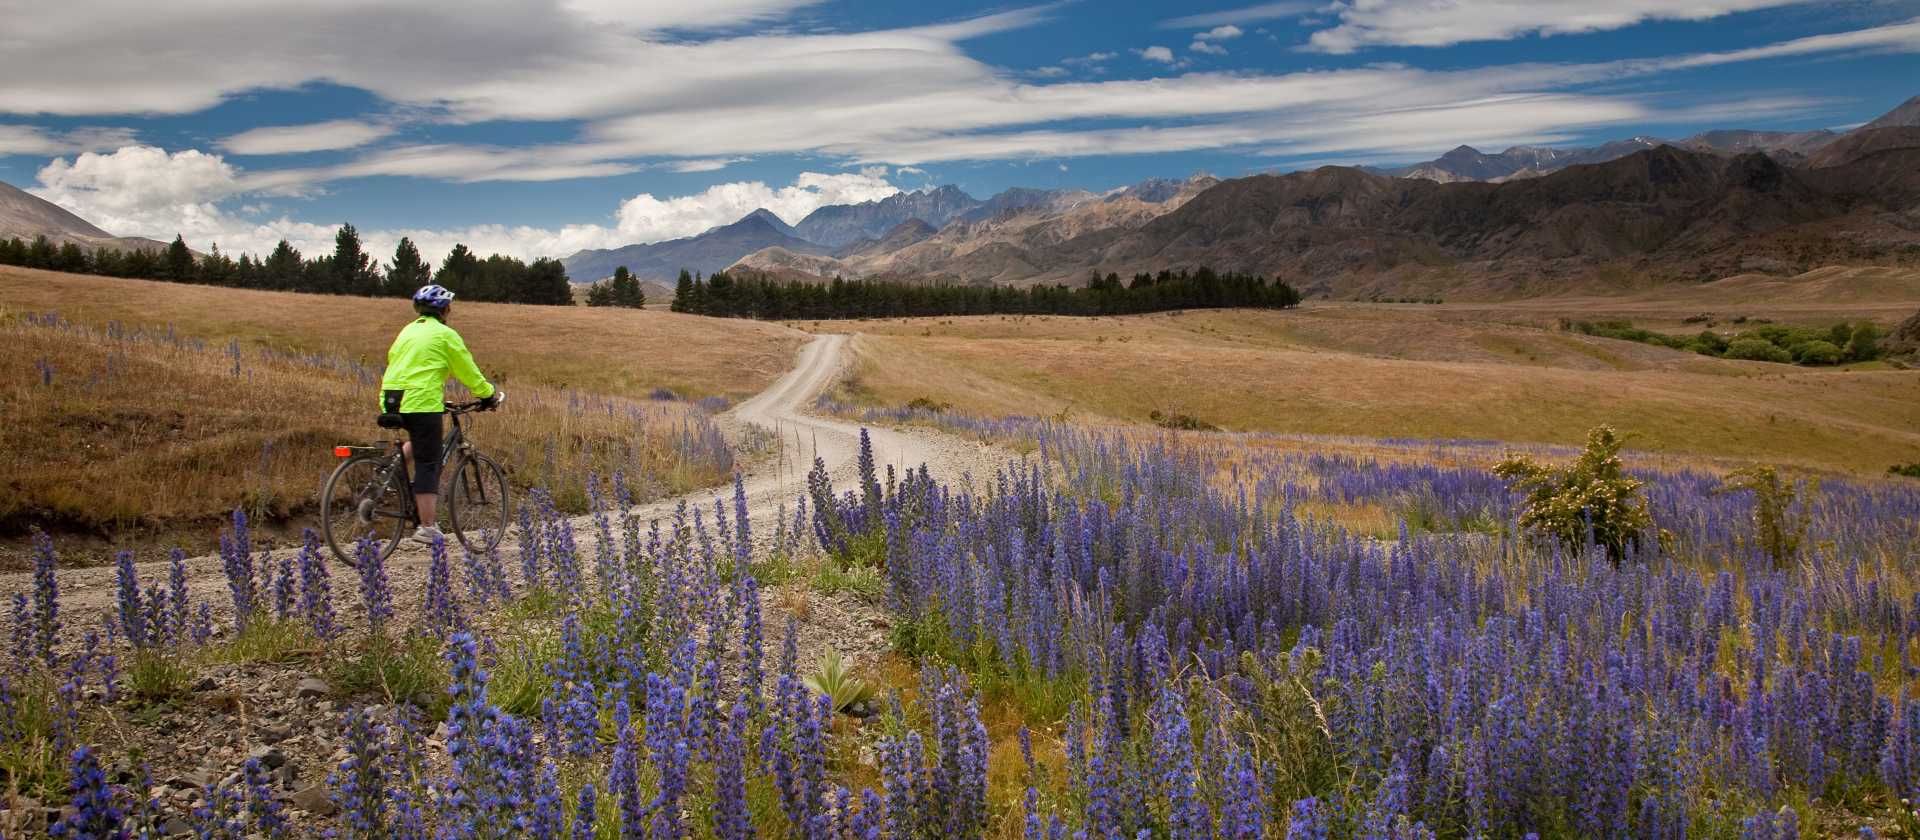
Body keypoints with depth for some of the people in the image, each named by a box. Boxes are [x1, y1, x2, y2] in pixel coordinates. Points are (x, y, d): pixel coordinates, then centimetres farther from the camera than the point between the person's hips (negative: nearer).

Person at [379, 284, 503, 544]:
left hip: (390, 400, 7)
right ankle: (427, 528, 1)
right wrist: (490, 394, 16)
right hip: (421, 401, -7)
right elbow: (468, 372, 2)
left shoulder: (408, 330, 20)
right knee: (428, 465, -1)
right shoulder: (445, 334, -1)